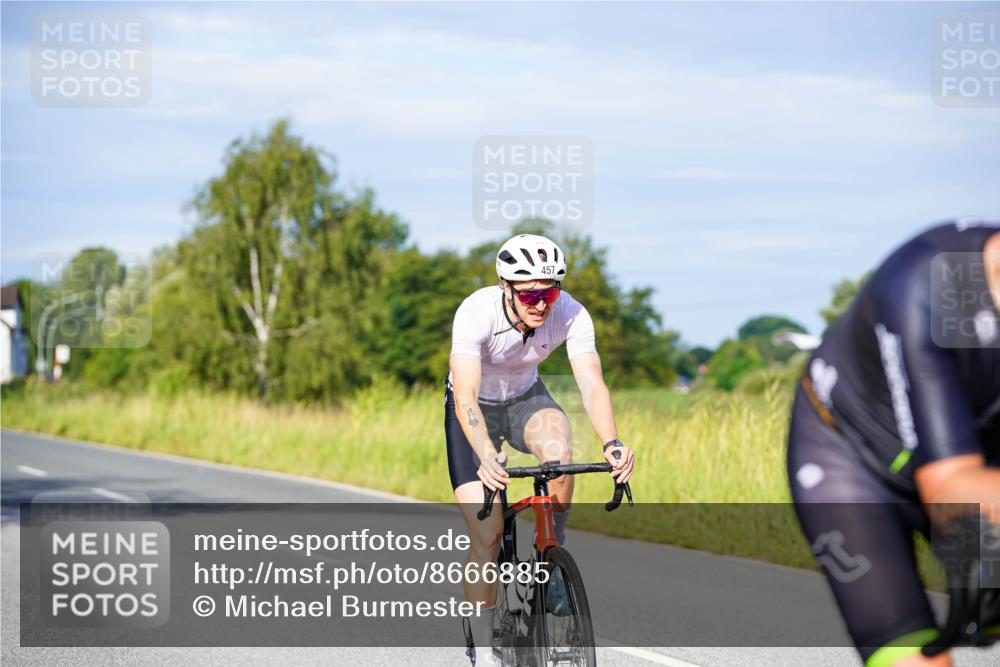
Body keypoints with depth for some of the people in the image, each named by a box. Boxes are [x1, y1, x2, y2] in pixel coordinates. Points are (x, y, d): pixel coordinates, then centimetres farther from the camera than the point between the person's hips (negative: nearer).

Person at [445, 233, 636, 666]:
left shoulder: (571, 315, -26)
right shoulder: (476, 313, -34)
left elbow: (592, 386, -34)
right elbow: (465, 396, -41)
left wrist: (611, 444, -53)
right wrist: (486, 456, -58)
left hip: (525, 398, 2)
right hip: (475, 407, -2)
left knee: (559, 451, -34)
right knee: (486, 535, -13)